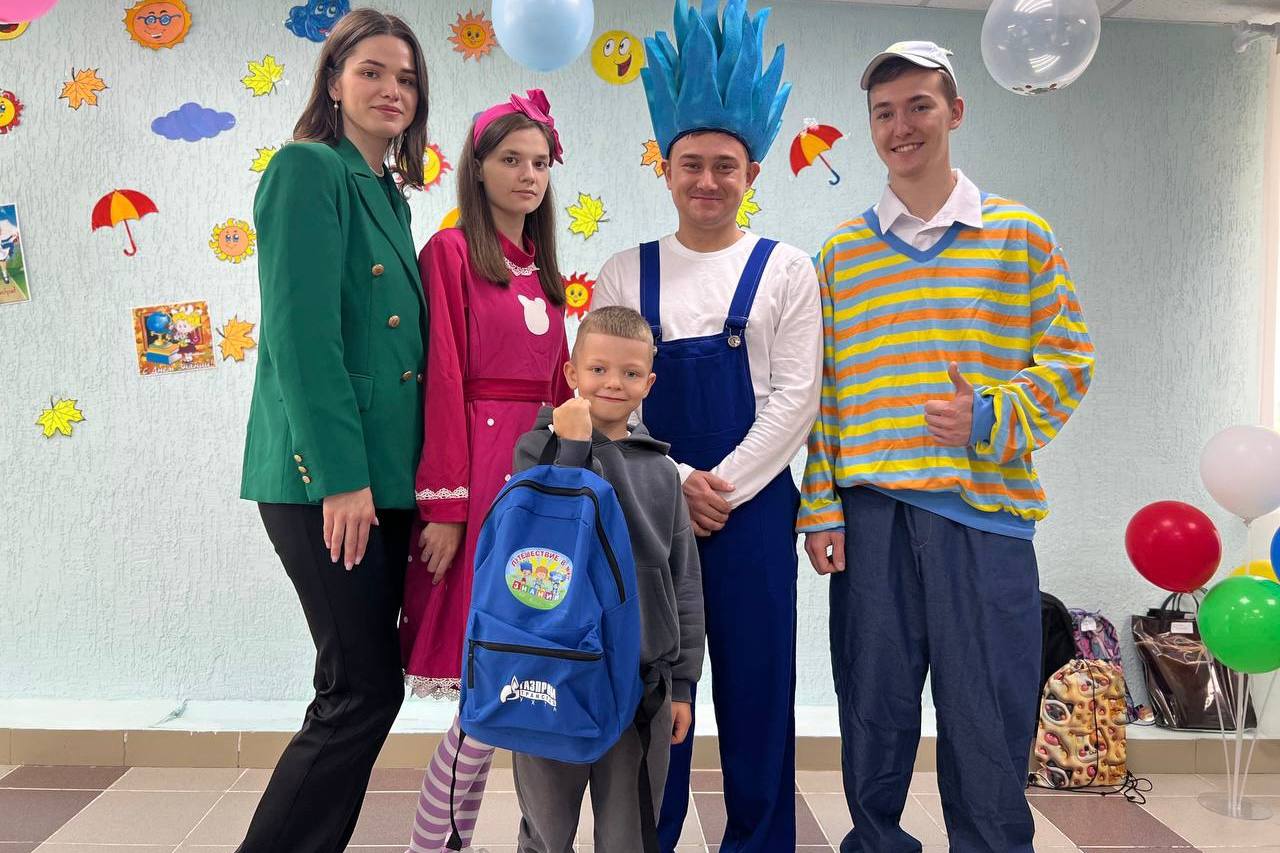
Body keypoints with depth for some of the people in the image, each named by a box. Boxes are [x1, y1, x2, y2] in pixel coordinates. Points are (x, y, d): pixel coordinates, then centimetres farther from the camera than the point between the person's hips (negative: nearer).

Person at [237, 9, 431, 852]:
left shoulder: (390, 195, 18)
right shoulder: (308, 168, -6)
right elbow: (300, 332, -16)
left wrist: (415, 482, 14)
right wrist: (341, 474, -20)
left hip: (385, 477, 8)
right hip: (324, 476, -8)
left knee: (356, 690, 12)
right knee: (368, 687, -5)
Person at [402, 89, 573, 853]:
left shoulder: (544, 273, 18)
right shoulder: (452, 251, -3)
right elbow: (442, 381, -11)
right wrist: (444, 503, -16)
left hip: (544, 473, 7)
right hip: (479, 470, -7)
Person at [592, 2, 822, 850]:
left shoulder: (785, 270, 4)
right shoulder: (626, 273, 8)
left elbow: (794, 397, -1)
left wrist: (724, 485, -10)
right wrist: (672, 482, -9)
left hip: (753, 506, -1)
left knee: (757, 686, 5)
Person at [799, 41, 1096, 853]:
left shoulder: (1020, 233, 5)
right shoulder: (844, 250, 8)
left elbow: (1069, 357, 4)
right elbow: (821, 388, 6)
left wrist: (991, 417, -14)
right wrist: (821, 508, 0)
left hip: (984, 507, -1)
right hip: (870, 511, 1)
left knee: (988, 712, 5)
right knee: (875, 708, 10)